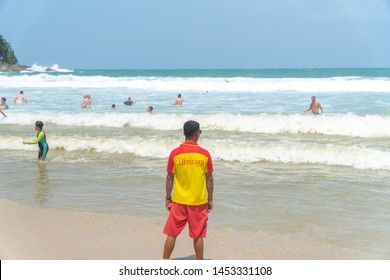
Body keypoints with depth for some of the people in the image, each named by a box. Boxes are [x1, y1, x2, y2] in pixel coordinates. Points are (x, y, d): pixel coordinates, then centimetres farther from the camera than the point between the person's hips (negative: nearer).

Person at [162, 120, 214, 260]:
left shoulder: (175, 153, -7)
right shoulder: (204, 154, -6)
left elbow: (170, 178, -2)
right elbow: (209, 179, -1)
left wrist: (168, 198, 9)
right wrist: (210, 200, 9)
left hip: (179, 201, 0)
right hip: (199, 202, 0)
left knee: (171, 234, 9)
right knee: (198, 235, 9)